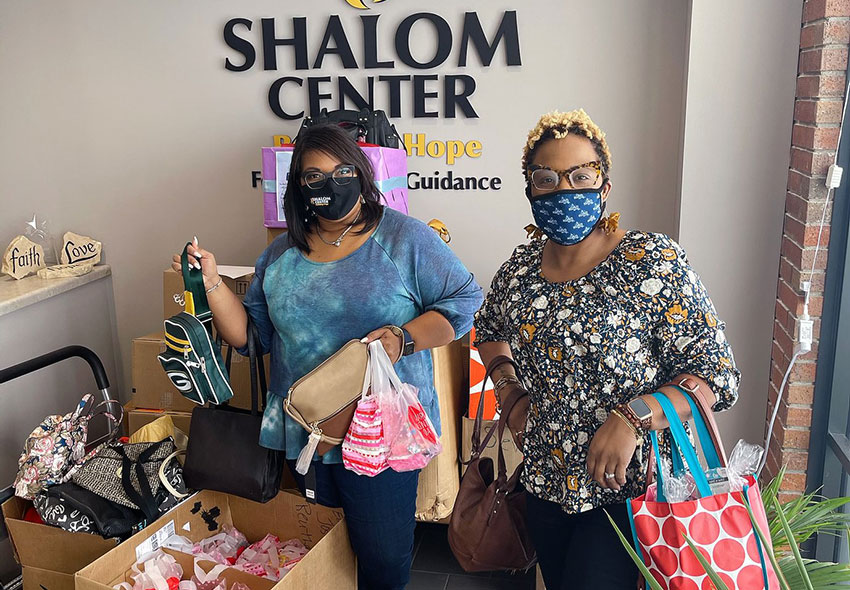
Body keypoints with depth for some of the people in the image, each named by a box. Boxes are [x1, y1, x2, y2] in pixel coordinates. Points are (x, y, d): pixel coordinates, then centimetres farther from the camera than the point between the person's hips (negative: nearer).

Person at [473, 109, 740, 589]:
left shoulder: (653, 262, -17)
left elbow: (718, 376, -16)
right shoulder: (520, 267, -1)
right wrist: (509, 387, 3)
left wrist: (633, 417, -28)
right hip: (545, 480, 6)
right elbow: (490, 329, 20)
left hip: (624, 487, -5)